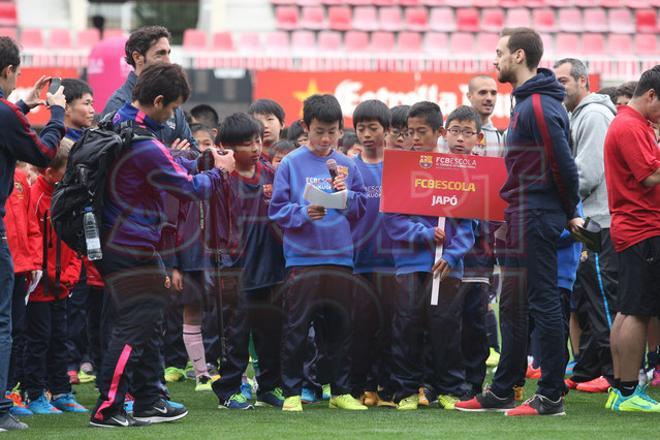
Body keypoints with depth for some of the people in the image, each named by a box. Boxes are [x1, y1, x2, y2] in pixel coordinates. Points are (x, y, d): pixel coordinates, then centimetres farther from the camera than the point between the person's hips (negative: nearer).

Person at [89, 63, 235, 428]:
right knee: (131, 329, -5)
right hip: (131, 251, -10)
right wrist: (218, 170, 4)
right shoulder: (145, 147, -23)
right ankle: (107, 409, -4)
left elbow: (166, 163, 21)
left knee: (147, 325, 17)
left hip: (115, 244, 10)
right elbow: (190, 188, -13)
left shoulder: (119, 123, 7)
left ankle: (148, 403, 23)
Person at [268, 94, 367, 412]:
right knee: (296, 329, -2)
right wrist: (304, 213, -18)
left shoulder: (347, 166, 10)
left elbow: (361, 209, 10)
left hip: (340, 256, 3)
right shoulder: (291, 164, 0)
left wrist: (347, 195, -9)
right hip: (301, 257, -3)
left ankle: (341, 391, 16)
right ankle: (292, 392, 6)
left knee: (340, 328, 7)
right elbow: (277, 209, -2)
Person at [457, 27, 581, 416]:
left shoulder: (539, 106, -17)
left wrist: (571, 212, -8)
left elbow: (563, 163, -19)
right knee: (513, 307, 14)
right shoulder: (528, 102, 15)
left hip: (535, 219, -11)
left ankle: (551, 397, -3)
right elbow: (559, 162, 20)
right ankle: (501, 393, 20)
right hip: (523, 217, 11)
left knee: (543, 304, -6)